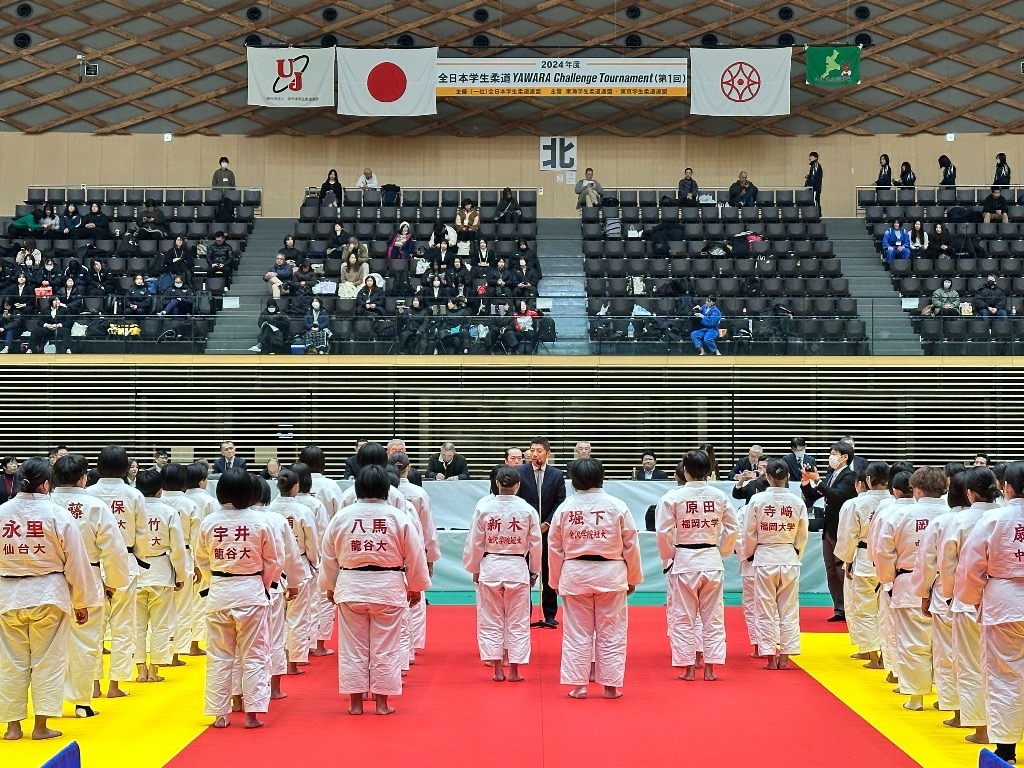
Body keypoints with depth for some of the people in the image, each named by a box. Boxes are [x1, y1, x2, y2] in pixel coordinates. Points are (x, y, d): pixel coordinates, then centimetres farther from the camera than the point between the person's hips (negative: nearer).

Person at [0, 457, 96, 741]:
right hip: (47, 595, -3)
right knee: (47, 661, 6)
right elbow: (76, 561, -5)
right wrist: (81, 602, 5)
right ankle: (41, 725, 7)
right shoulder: (58, 515, -9)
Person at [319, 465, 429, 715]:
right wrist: (416, 587, 13)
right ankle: (382, 701, 12)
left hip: (350, 588, 1)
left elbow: (329, 556, 6)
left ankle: (355, 701, 13)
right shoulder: (399, 518, -7)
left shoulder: (341, 517, -3)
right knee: (385, 647, 8)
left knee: (352, 646, 9)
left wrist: (330, 586, 20)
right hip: (388, 589, -1)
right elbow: (415, 556, 0)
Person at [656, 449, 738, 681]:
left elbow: (663, 531, -12)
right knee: (713, 616, 11)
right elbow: (733, 527, 3)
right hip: (712, 560, 3)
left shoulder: (673, 497, -11)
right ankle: (710, 668, 12)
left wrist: (668, 555, 4)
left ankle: (688, 668, 9)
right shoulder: (719, 496, -2)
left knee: (683, 617, 7)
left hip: (684, 561, -3)